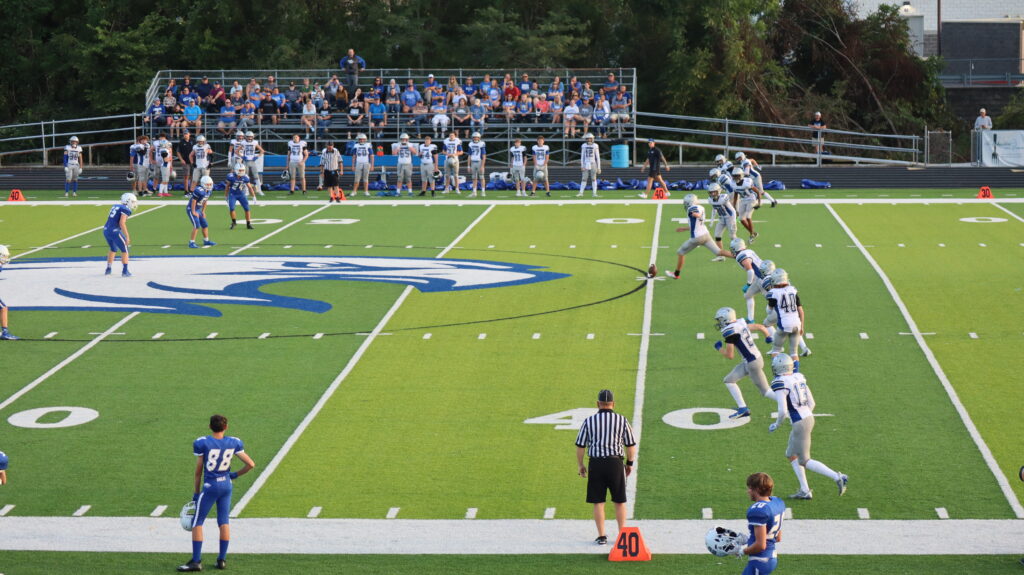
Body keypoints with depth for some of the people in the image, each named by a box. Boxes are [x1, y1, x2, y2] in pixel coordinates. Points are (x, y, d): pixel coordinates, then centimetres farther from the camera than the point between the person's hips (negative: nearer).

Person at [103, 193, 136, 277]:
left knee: (113, 249, 27)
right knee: (125, 250, 6)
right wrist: (127, 236, -15)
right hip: (115, 231, -8)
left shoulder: (115, 207, 16)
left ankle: (108, 269, 30)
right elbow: (122, 223, -18)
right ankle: (125, 271, 3)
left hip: (106, 231, 8)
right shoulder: (126, 210, -9)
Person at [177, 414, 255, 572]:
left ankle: (196, 561, 0)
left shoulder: (203, 443, -10)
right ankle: (222, 559, 14)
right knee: (224, 522, 12)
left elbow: (198, 471, -4)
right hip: (226, 485, 4)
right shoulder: (233, 443, 0)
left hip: (210, 486, -4)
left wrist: (196, 492, 6)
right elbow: (251, 464, 1)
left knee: (197, 523, 3)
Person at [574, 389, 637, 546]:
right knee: (619, 501, 10)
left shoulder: (589, 421, 2)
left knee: (598, 502, 6)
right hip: (615, 462, 0)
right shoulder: (622, 421, 2)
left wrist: (580, 465, 14)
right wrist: (630, 463, 18)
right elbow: (631, 445, 4)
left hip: (595, 464, 0)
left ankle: (601, 536, 7)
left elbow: (580, 446, 2)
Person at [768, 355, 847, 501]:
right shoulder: (799, 378, 8)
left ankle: (837, 477, -8)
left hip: (800, 423, -9)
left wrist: (776, 424, -3)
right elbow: (811, 403, 13)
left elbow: (783, 411, -21)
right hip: (809, 418, 9)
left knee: (804, 461, 2)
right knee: (791, 454, 21)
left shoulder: (780, 384, -16)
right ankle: (804, 490, 20)